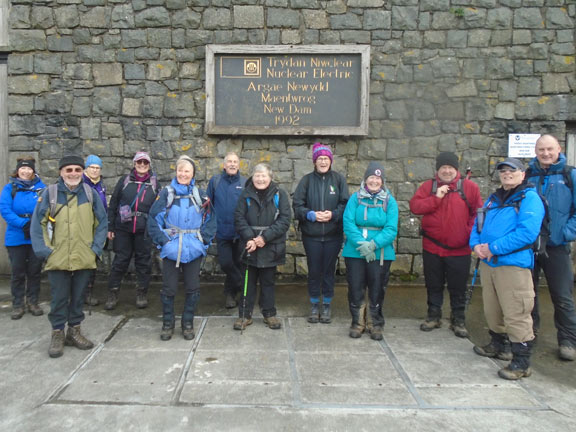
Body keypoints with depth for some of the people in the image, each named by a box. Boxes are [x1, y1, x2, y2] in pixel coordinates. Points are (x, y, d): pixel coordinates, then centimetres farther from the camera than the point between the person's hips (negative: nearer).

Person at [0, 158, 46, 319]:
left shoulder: (41, 187, 3)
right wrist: (24, 223, -21)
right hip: (16, 238, -1)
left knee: (35, 270, 10)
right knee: (18, 271, 6)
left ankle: (32, 302, 23)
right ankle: (18, 304, 18)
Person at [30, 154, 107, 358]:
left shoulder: (90, 193, 0)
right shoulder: (50, 193, -5)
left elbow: (102, 222, 5)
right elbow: (37, 224, -2)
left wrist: (96, 248, -2)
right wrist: (44, 250, -8)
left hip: (84, 259, 2)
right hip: (58, 259, -2)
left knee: (78, 297, 14)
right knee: (59, 299, 7)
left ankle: (74, 330, 30)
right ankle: (57, 334, 23)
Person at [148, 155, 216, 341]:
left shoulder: (200, 195, 4)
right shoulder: (166, 193, 0)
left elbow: (210, 221, 8)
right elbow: (153, 220, 0)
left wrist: (203, 240, -2)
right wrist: (163, 240, -8)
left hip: (193, 250, 1)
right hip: (171, 249, -1)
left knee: (193, 288, 8)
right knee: (168, 288, 5)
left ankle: (188, 323, 24)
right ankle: (167, 323, 24)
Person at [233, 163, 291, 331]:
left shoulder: (279, 194, -2)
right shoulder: (246, 194, 2)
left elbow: (285, 220, -8)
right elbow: (239, 218, -3)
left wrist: (265, 237, -15)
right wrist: (249, 238, -16)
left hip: (270, 247, 0)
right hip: (250, 247, 1)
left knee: (268, 281, 12)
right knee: (249, 281, 9)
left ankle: (269, 314, 26)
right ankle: (245, 315, 20)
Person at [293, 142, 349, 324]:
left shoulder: (339, 179, 1)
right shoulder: (307, 180, 2)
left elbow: (345, 204, -1)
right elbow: (297, 205, -2)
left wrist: (333, 214, -16)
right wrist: (311, 215, -16)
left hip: (333, 235, 0)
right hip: (311, 235, 0)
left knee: (329, 271, 9)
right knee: (314, 271, 9)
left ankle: (326, 307, 26)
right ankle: (314, 307, 26)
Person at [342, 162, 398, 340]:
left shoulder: (389, 201, 1)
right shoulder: (355, 197, 1)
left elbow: (391, 229, -7)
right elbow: (348, 223, -8)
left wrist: (373, 244, -20)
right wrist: (360, 244, -20)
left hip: (380, 253, 0)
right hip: (355, 251, 0)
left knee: (377, 290, 9)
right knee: (355, 288, 7)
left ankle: (377, 324, 26)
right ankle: (357, 322, 25)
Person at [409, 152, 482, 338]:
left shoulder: (469, 187, 0)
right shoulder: (428, 186, 3)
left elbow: (478, 214, 0)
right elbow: (414, 206, -9)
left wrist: (471, 235, -9)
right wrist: (436, 198, -17)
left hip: (459, 249, -1)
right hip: (432, 247, 1)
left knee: (458, 288, 10)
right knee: (434, 286, 15)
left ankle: (458, 320, 26)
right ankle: (434, 316, 32)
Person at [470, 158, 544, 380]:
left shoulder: (530, 198, -7)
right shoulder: (494, 198, 17)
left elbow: (527, 232, -21)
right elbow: (478, 224, 19)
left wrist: (494, 248, -18)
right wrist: (476, 244, -2)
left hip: (513, 265, -8)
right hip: (488, 263, 8)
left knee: (516, 314, -5)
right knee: (492, 310, 19)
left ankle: (521, 363, 7)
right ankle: (498, 345, 39)